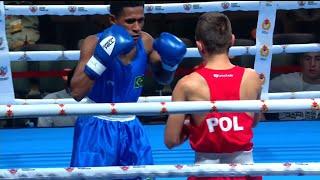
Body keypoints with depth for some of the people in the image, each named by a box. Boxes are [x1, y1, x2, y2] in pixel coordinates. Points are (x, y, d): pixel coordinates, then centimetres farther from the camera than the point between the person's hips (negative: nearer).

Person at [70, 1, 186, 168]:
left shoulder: (145, 42, -5)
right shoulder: (94, 43, -18)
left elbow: (163, 79, 13)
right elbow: (77, 93, -27)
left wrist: (170, 61, -9)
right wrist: (102, 56, -35)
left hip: (131, 127, 4)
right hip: (96, 127, -4)